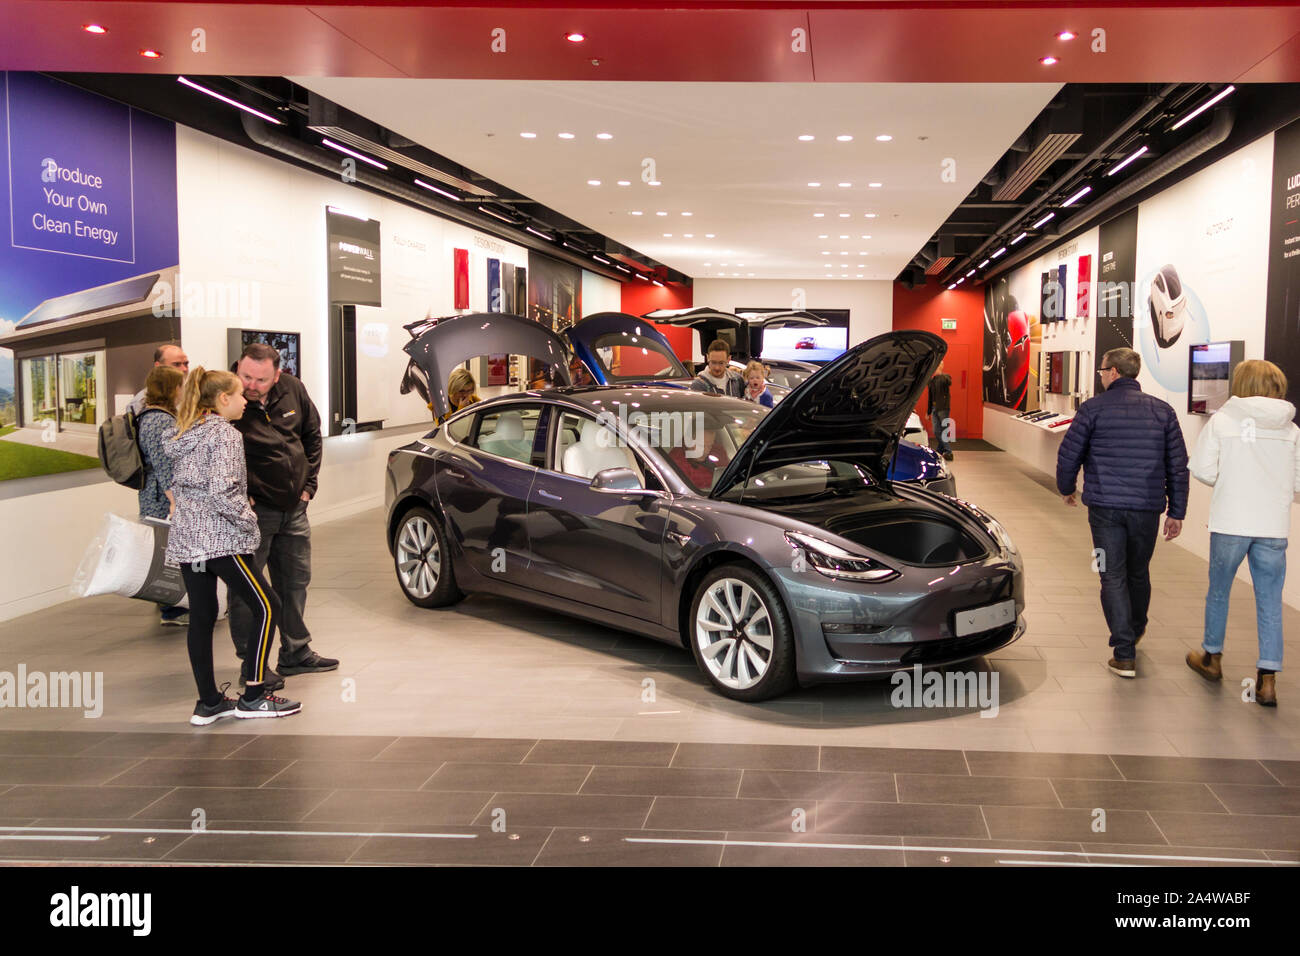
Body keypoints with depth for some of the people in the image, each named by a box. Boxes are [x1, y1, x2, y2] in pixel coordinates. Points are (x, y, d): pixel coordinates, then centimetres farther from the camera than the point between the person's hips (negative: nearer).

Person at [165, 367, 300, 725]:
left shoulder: (183, 435, 15)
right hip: (219, 538, -9)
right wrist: (249, 520, -8)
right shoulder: (224, 434, -11)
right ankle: (253, 697, 1)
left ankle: (208, 702, 15)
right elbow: (222, 491, -21)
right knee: (266, 606, 0)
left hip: (185, 539, 9)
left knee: (201, 618, 10)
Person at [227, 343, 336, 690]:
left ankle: (296, 652, 31)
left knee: (296, 580, 16)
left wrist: (308, 484, 8)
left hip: (293, 506, 6)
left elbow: (312, 435, 13)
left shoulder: (293, 390, -2)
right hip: (253, 509, -6)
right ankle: (251, 665, 10)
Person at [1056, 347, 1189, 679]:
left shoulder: (1093, 408, -4)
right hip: (1147, 507, 3)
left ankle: (1124, 654, -3)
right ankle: (1136, 629, 44)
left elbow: (1068, 454, -2)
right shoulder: (1162, 410, 5)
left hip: (1105, 506, -3)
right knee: (1138, 572, 22)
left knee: (1113, 577, 1)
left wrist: (1066, 488, 17)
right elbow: (1178, 465, 6)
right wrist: (1176, 511, 12)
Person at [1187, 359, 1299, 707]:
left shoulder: (1221, 421, -5)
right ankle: (1267, 678, 5)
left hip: (1229, 524, -1)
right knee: (1270, 602, 7)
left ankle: (1211, 656, 34)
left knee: (1218, 591, 18)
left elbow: (1202, 470, -7)